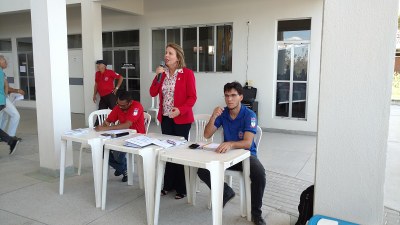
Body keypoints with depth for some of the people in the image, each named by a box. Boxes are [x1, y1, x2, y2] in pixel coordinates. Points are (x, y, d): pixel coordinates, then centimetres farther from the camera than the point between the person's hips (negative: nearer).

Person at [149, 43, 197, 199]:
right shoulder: (163, 73, 8)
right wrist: (158, 76, -10)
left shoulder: (187, 73, -8)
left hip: (182, 119, -5)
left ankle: (181, 188, 16)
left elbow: (192, 97, -11)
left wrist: (180, 110, -25)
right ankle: (169, 184, 25)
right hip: (165, 118, 5)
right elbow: (153, 93, 2)